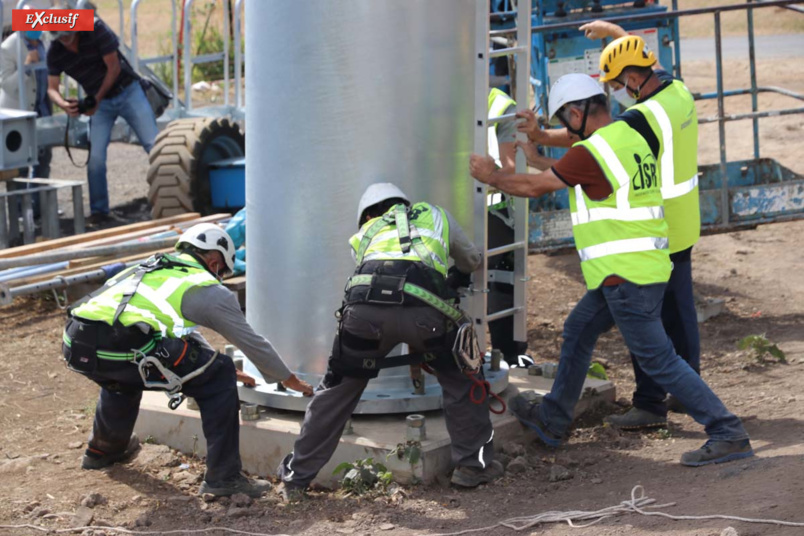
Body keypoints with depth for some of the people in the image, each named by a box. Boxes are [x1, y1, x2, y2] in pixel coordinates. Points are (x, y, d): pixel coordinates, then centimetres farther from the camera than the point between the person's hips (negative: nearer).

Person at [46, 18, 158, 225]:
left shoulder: (96, 29, -18)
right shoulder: (55, 53, -8)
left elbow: (114, 67, -16)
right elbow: (52, 88, -8)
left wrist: (97, 99, -20)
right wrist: (64, 104, -31)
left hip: (128, 91, -3)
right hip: (100, 102, 3)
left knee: (154, 145, -9)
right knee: (96, 157, -8)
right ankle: (99, 211, 1)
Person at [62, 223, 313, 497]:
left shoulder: (153, 268, 33)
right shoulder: (207, 288, 12)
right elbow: (250, 341, 20)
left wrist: (219, 365, 58)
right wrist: (290, 380, 34)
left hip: (76, 344, 8)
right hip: (121, 349, -8)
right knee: (218, 376, 7)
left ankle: (103, 449, 58)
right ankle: (223, 476, 6)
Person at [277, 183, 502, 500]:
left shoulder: (365, 233, 36)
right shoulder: (434, 215, 37)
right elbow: (472, 260, 51)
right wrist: (457, 277, 73)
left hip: (366, 307, 1)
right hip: (423, 310, -1)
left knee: (337, 390, 19)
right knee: (462, 378, 24)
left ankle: (296, 477, 26)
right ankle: (474, 464, 25)